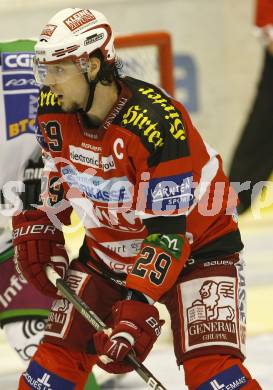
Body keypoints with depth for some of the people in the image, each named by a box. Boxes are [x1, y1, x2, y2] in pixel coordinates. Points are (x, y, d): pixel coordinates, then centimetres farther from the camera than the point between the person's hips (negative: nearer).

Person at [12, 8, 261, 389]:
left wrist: (138, 304, -35)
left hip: (194, 244, -6)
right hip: (107, 249, 6)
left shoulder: (156, 122, -32)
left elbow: (169, 229, -31)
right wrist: (37, 231, 6)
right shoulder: (53, 109, -11)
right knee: (59, 356, 1)